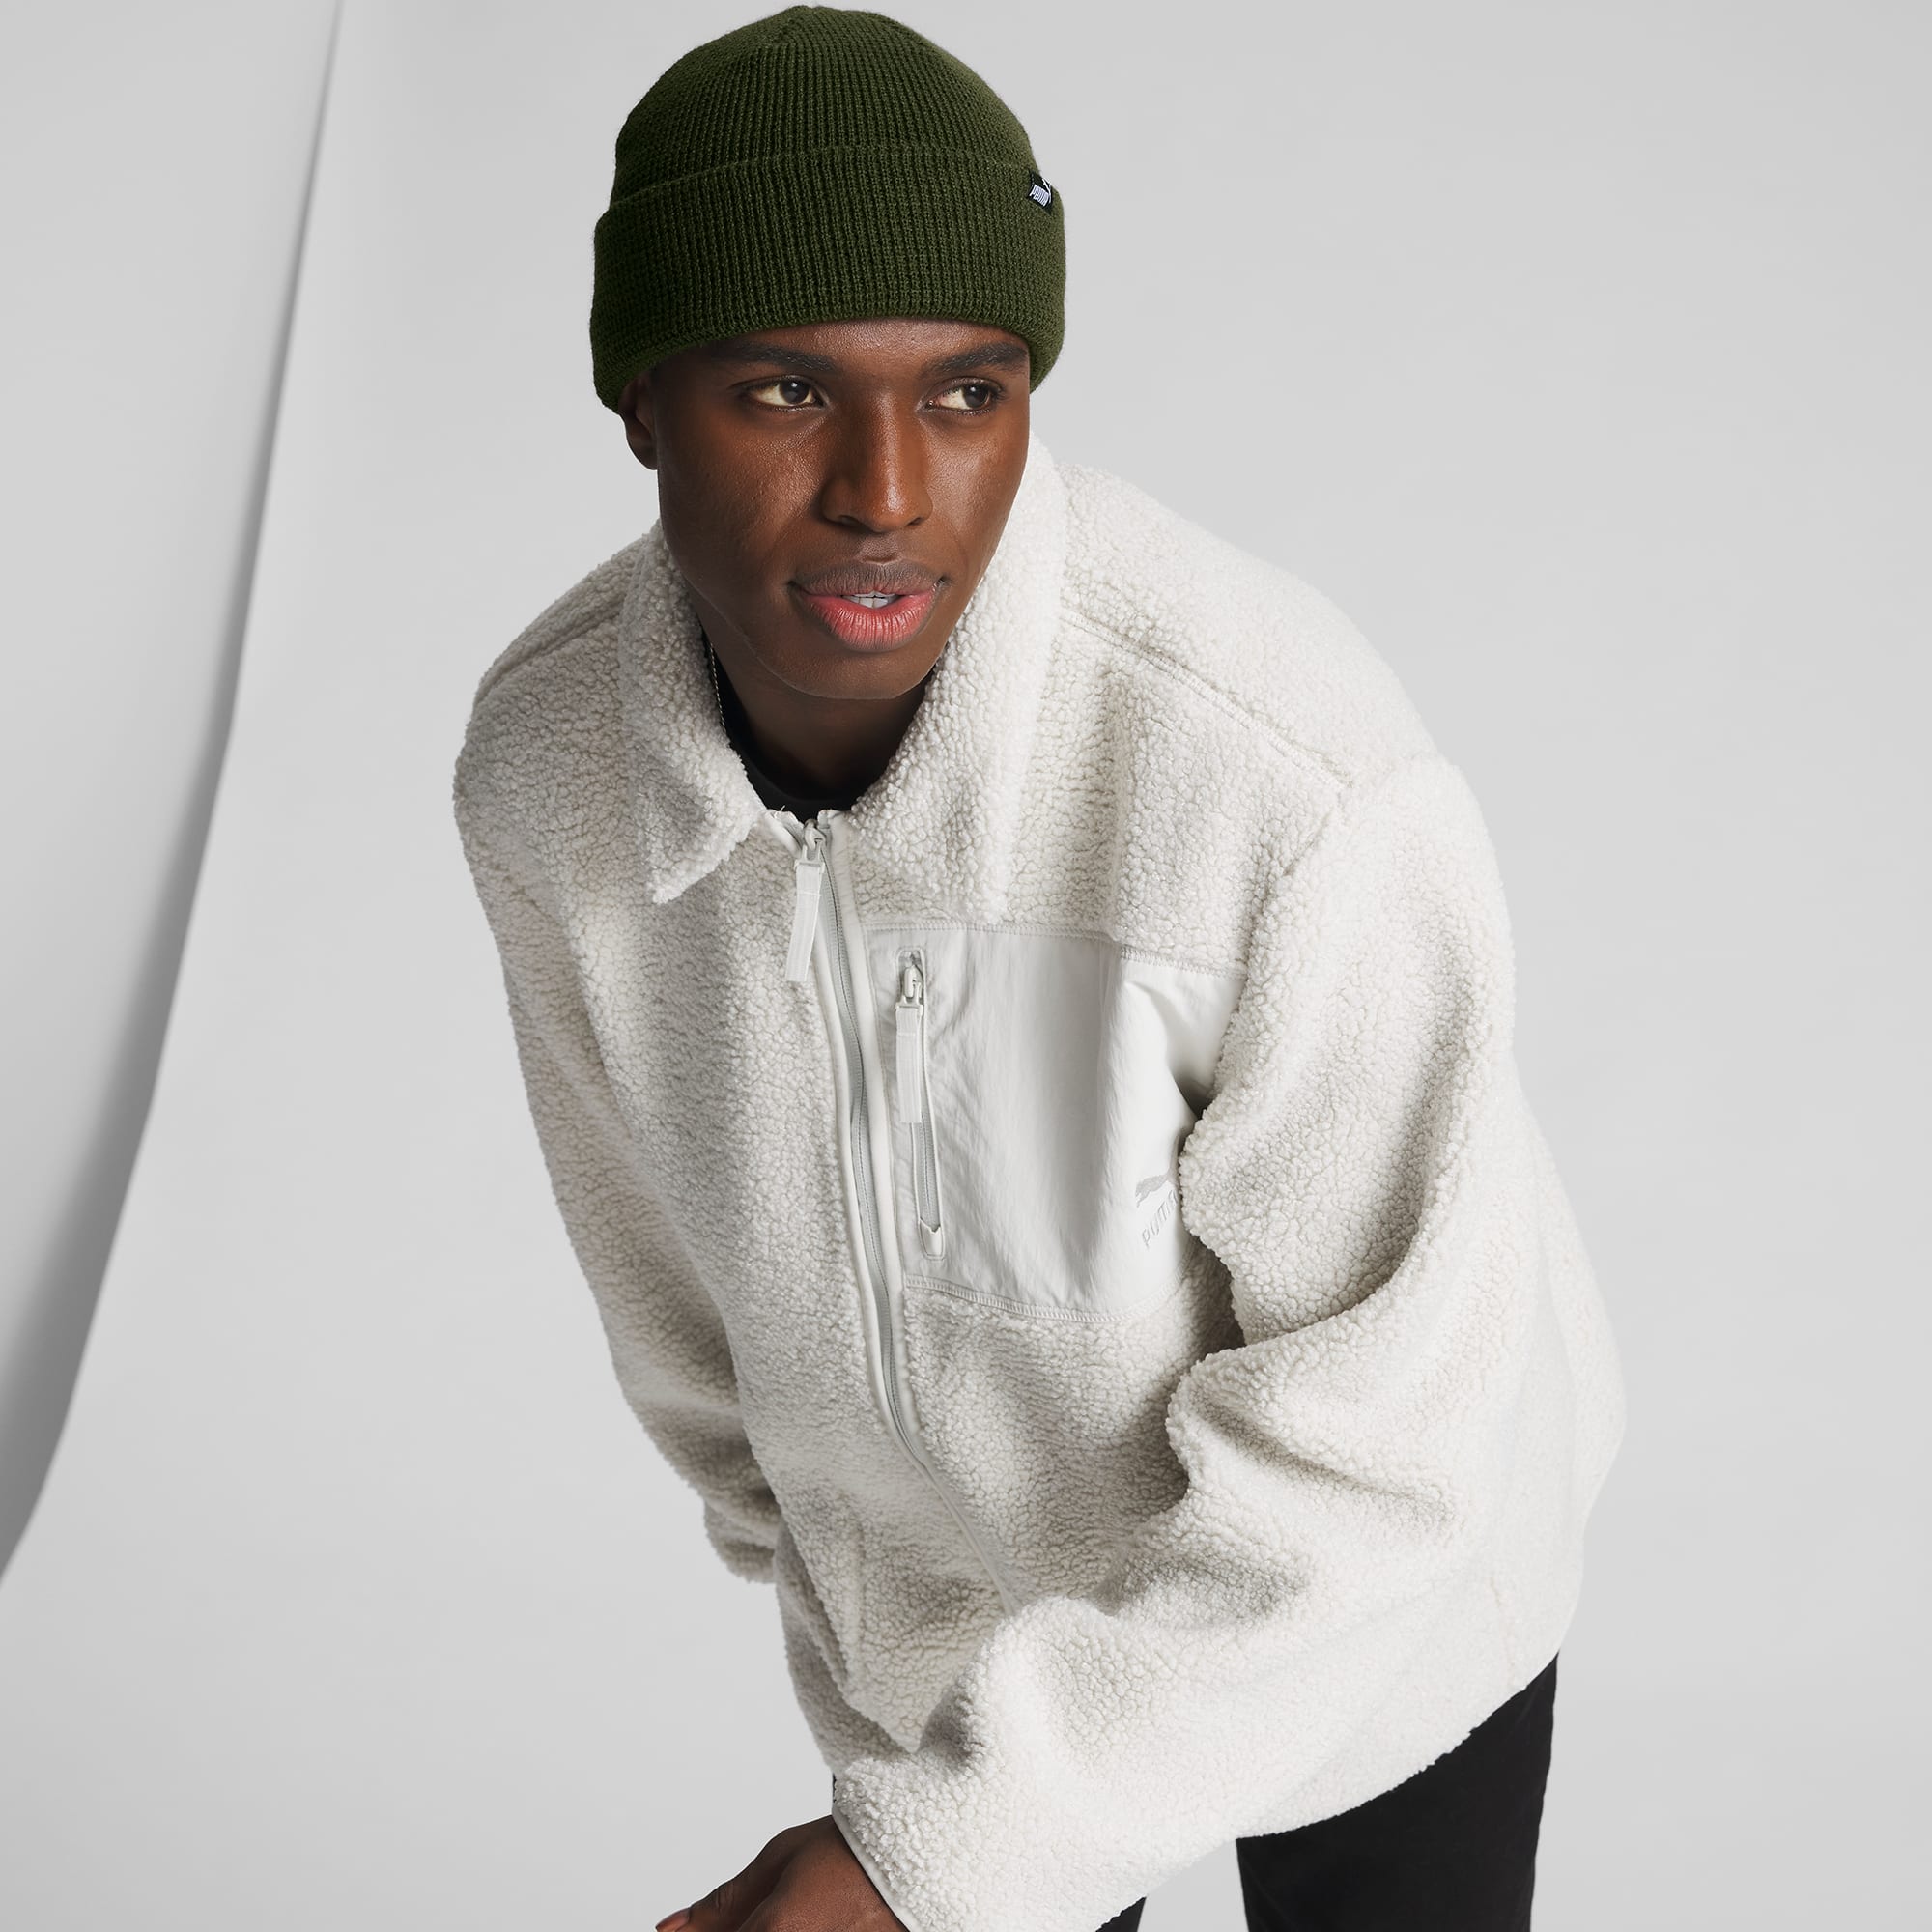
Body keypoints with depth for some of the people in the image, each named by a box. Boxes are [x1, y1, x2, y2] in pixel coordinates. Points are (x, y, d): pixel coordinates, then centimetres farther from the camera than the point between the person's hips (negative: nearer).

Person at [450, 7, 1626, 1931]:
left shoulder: (1301, 783, -42)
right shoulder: (550, 758, -24)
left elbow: (1376, 1422, -31)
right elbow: (664, 1193, -4)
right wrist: (796, 1538, 13)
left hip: (1366, 1557, -3)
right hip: (962, 1557, 3)